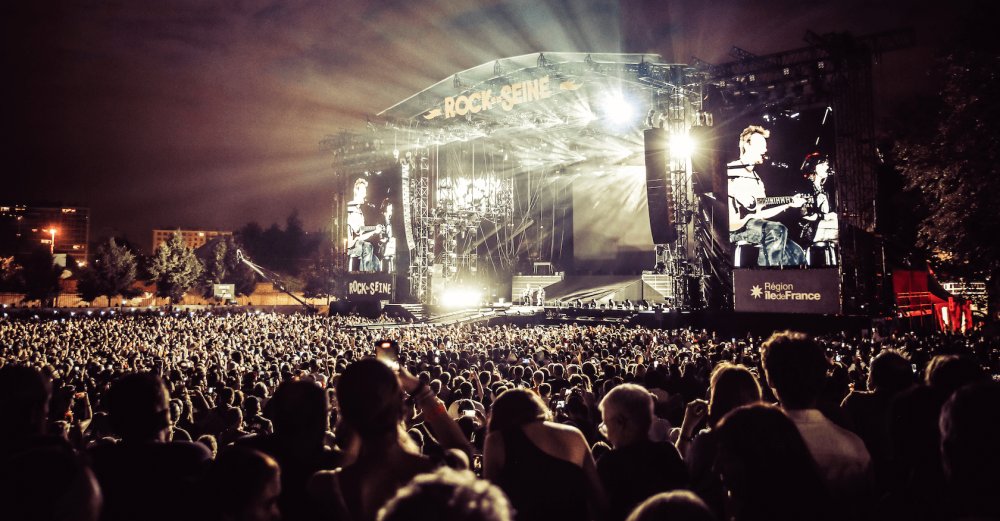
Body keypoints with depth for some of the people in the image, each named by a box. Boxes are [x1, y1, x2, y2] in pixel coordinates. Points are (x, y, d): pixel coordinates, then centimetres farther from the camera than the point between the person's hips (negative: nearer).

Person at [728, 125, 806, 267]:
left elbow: (760, 214, 22)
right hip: (733, 227, -8)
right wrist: (736, 193, -23)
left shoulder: (757, 179, 25)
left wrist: (788, 204, 18)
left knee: (795, 253, -5)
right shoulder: (732, 169, 0)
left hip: (753, 224, 8)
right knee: (777, 230, -30)